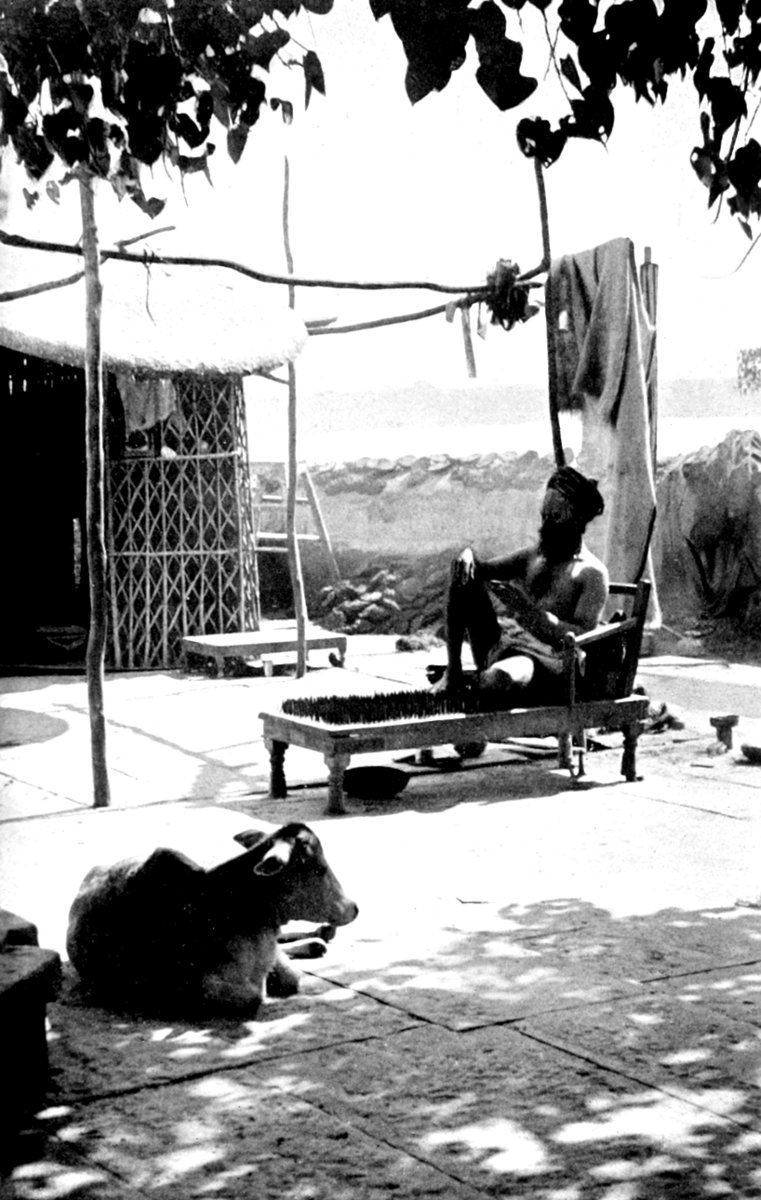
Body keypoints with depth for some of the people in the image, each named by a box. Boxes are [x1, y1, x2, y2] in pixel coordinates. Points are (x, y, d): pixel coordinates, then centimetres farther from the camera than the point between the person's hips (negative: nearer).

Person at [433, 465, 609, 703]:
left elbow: (583, 638, -17)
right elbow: (484, 569, 15)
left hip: (542, 662, -8)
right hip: (499, 647, 8)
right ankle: (453, 673, -4)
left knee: (496, 679, -43)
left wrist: (529, 611, -27)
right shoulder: (534, 556, 17)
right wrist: (468, 556, -10)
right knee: (464, 576, -4)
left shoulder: (592, 574, -5)